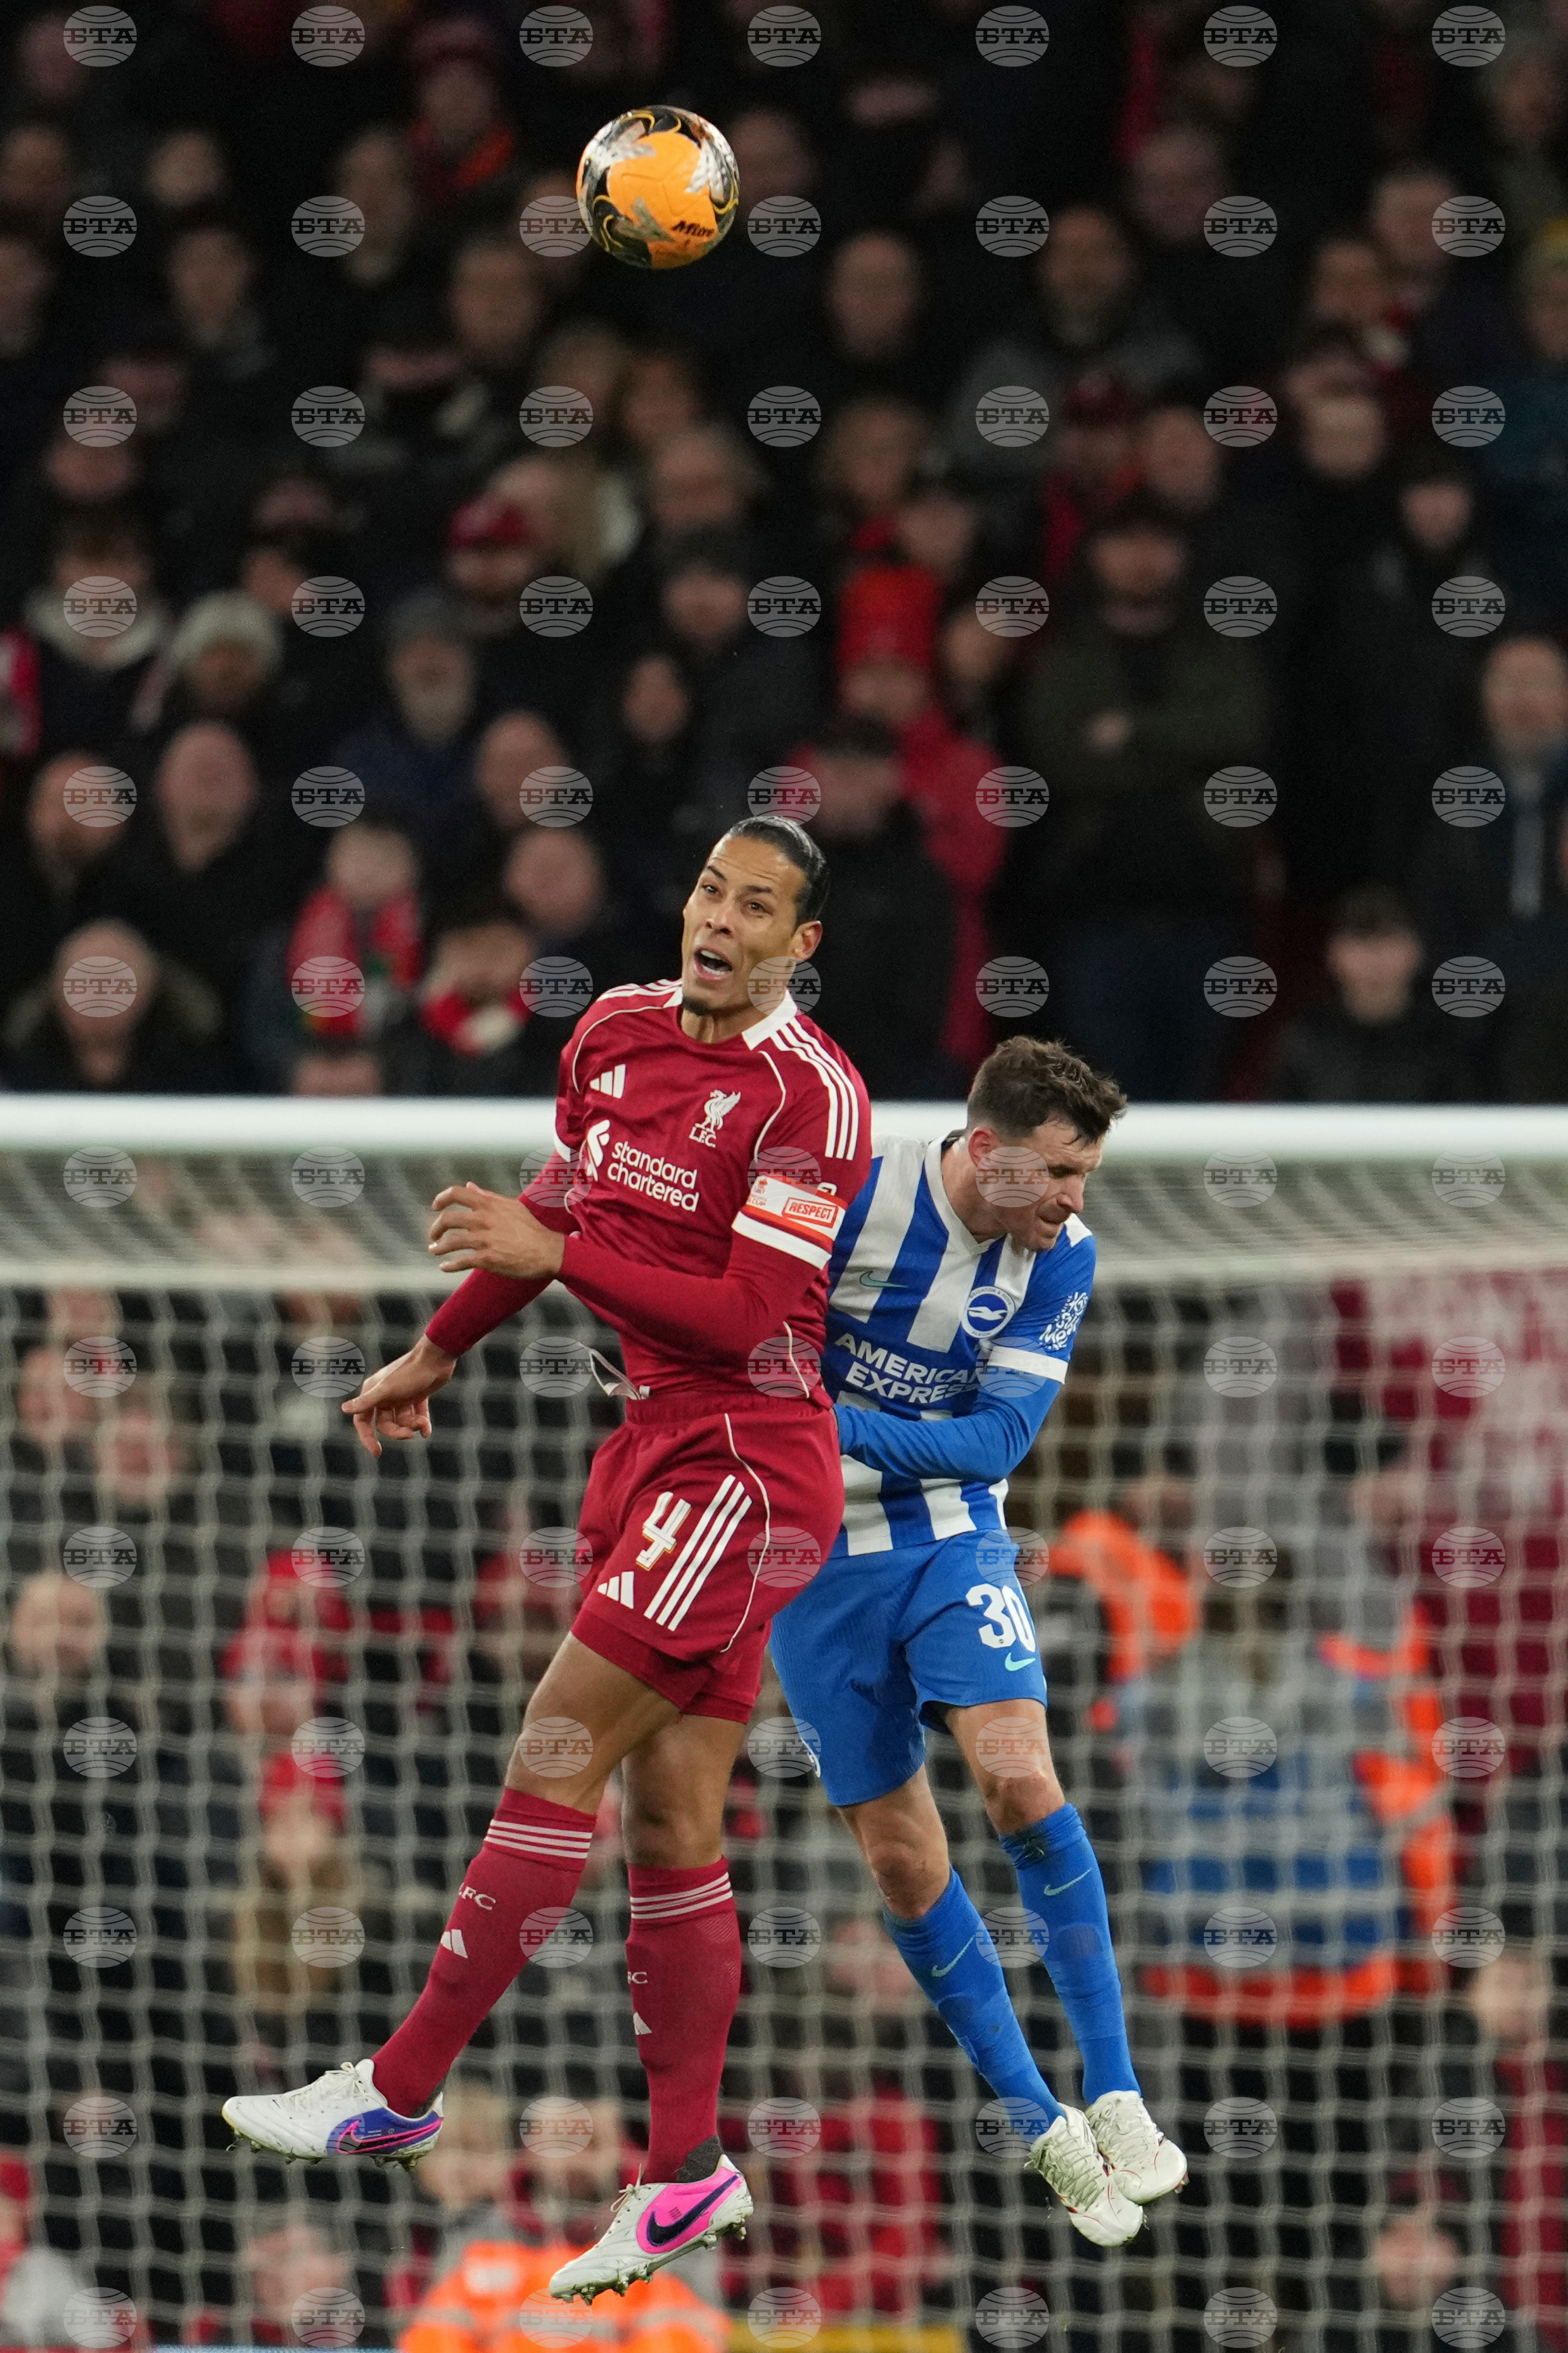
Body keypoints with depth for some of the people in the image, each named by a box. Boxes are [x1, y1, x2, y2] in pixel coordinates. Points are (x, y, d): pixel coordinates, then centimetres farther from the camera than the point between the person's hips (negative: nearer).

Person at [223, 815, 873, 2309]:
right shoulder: (615, 1032, 10)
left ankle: (402, 2088, -5)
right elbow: (561, 1211, 26)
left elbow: (748, 1315, -19)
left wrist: (556, 1255, -20)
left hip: (747, 1454, -8)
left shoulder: (810, 1095, -14)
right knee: (669, 1818, 6)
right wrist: (439, 1352, 33)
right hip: (653, 1444, 8)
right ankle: (689, 2171, 8)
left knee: (556, 1755, -10)